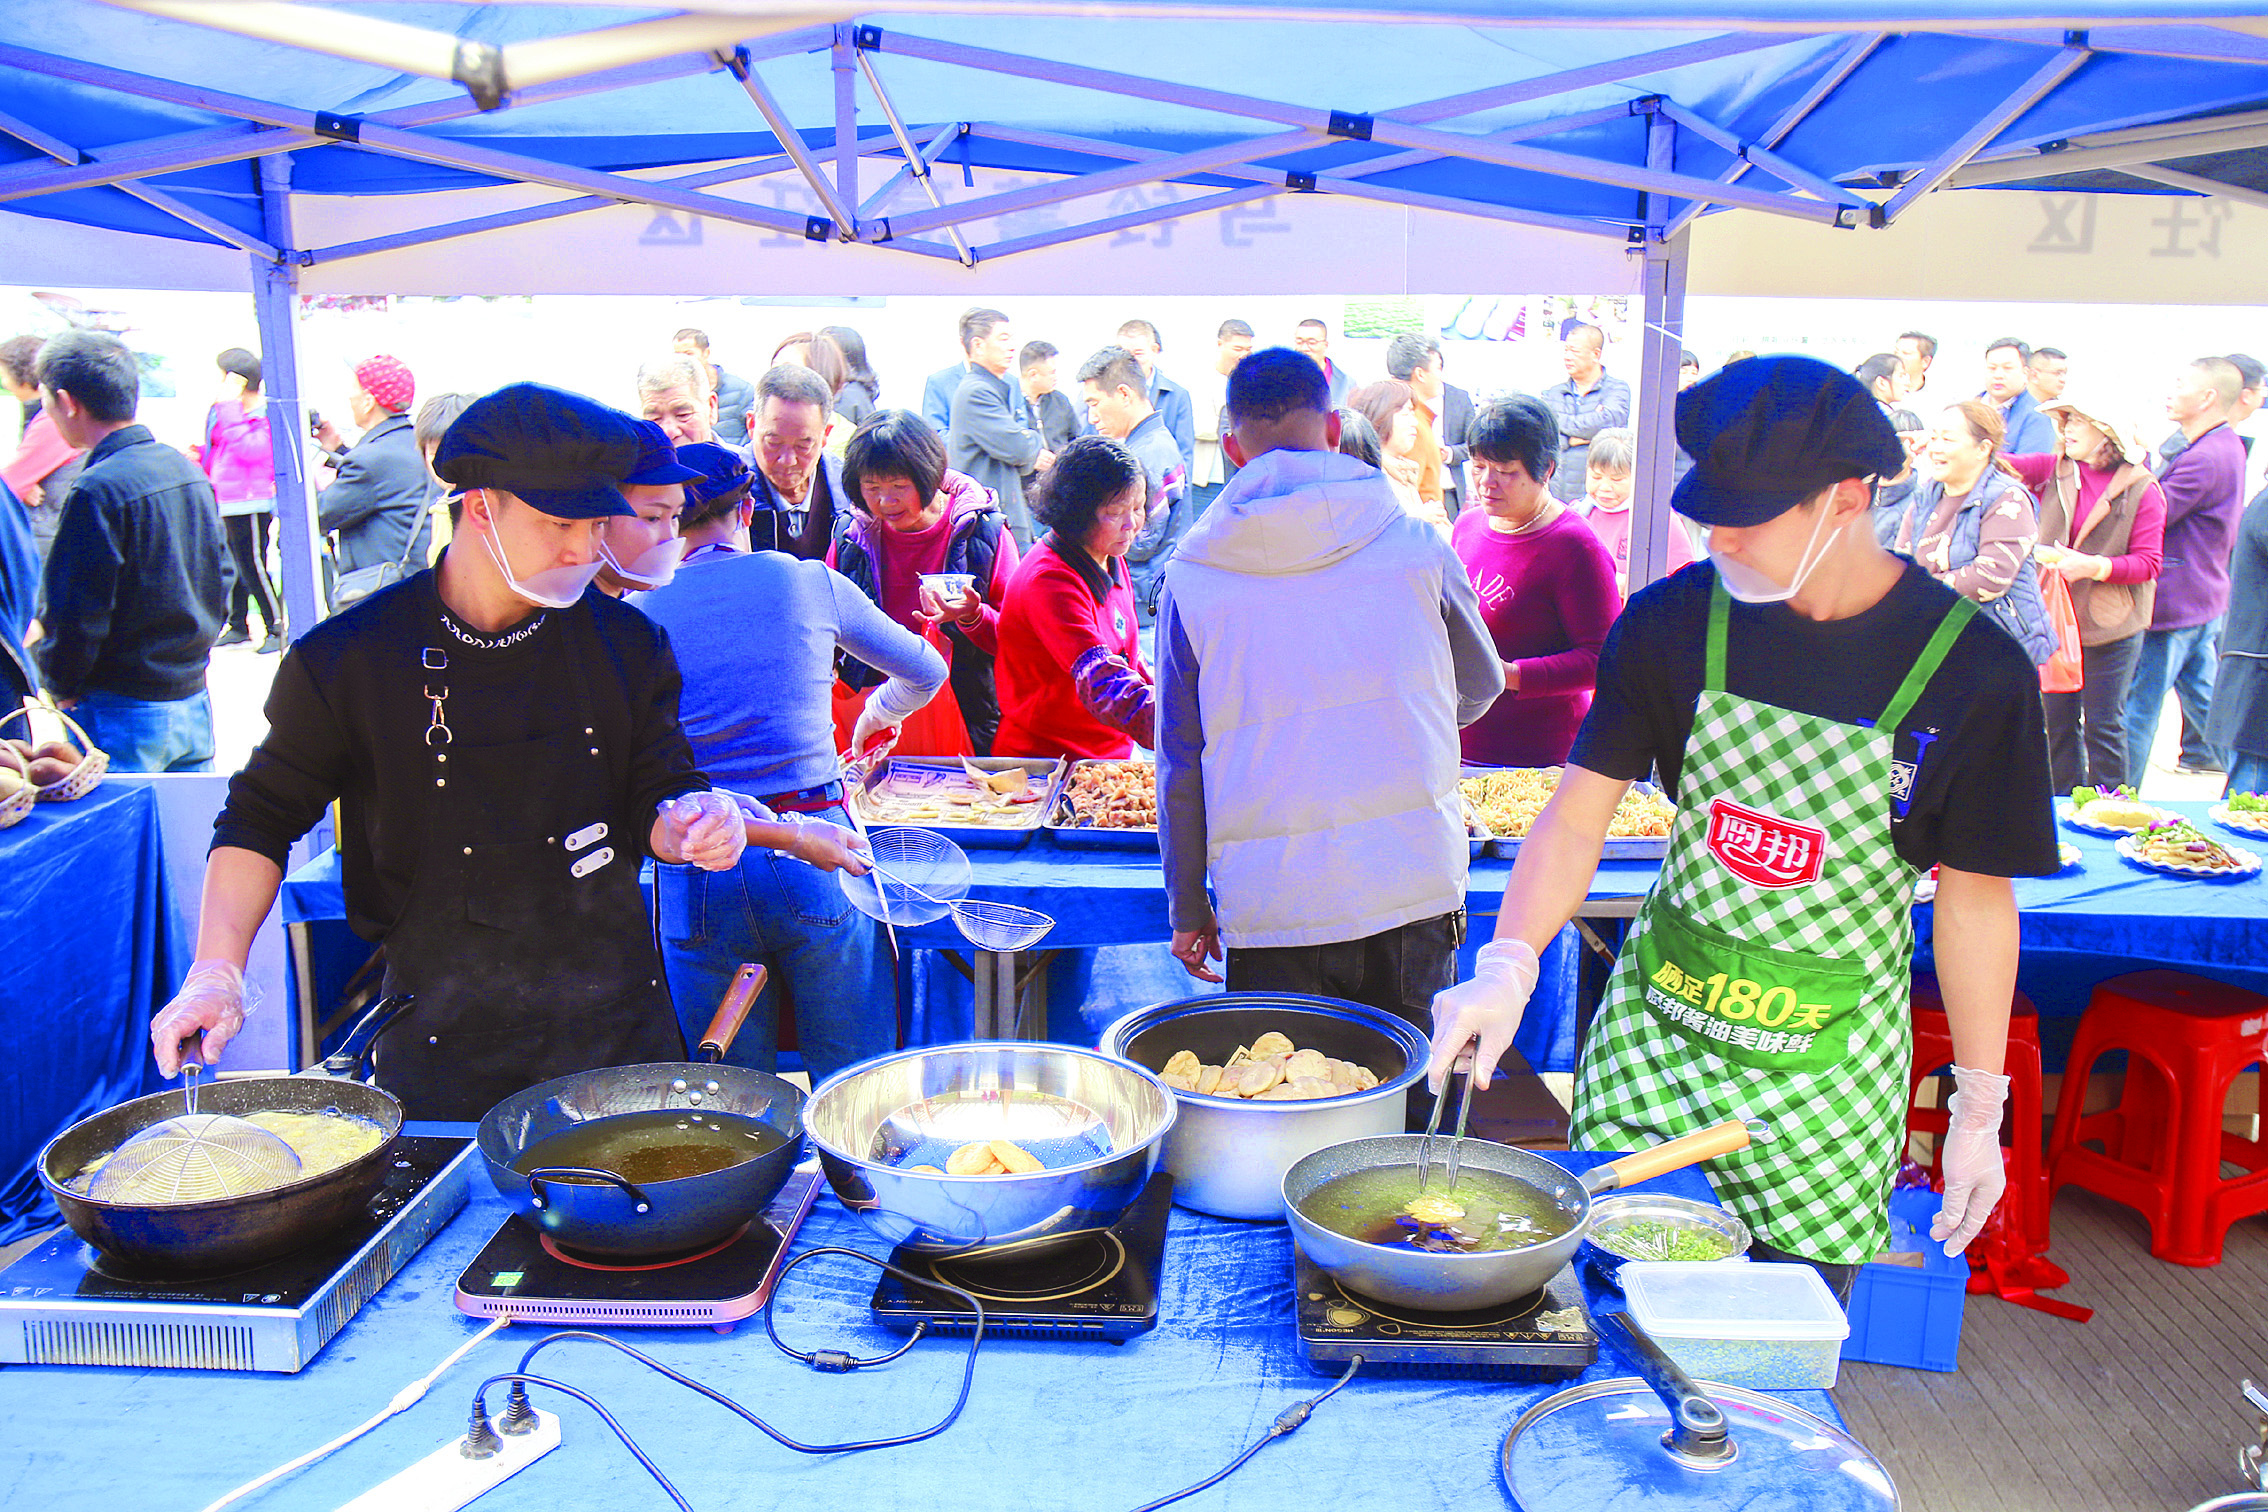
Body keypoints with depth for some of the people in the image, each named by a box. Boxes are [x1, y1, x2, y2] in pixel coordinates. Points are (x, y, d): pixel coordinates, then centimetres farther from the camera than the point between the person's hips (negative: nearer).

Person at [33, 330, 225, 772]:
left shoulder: (96, 491, -18)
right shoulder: (188, 471, 6)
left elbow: (75, 615, -16)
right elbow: (221, 585, 13)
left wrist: (61, 687, -1)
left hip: (122, 713, -8)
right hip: (193, 699, 8)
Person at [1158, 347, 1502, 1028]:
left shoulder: (1192, 579, -3)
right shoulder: (1417, 545, -1)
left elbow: (1180, 762, 2)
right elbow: (1481, 687, 16)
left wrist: (1188, 911, 13)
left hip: (1270, 908, -1)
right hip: (1415, 886, 1)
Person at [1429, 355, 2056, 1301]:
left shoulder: (1975, 672, -11)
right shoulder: (1671, 622, -7)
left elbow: (1975, 903, -3)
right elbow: (1577, 817, -6)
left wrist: (1980, 1111, 1)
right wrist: (1505, 970, -21)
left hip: (1827, 1065, -1)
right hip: (1653, 1031, 2)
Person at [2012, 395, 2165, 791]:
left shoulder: (2142, 488, -6)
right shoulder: (2054, 471, 5)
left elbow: (2148, 563, -8)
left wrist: (2093, 566, -22)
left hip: (2109, 625, -4)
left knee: (2103, 725, 2)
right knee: (2058, 720, 12)